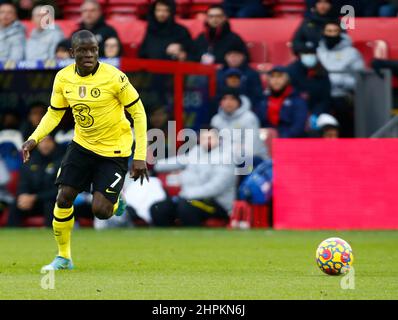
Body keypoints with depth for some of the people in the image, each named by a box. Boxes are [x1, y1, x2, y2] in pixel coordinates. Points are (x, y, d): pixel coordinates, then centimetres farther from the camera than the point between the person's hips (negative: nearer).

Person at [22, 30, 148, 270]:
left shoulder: (114, 77, -21)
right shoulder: (63, 78, -7)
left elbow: (138, 112, -13)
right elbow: (54, 114, 6)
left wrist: (140, 157, -16)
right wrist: (34, 139, -12)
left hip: (114, 150, -4)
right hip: (82, 145, 4)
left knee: (101, 211, -12)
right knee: (64, 198, -5)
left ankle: (116, 202, 26)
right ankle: (64, 257, 14)